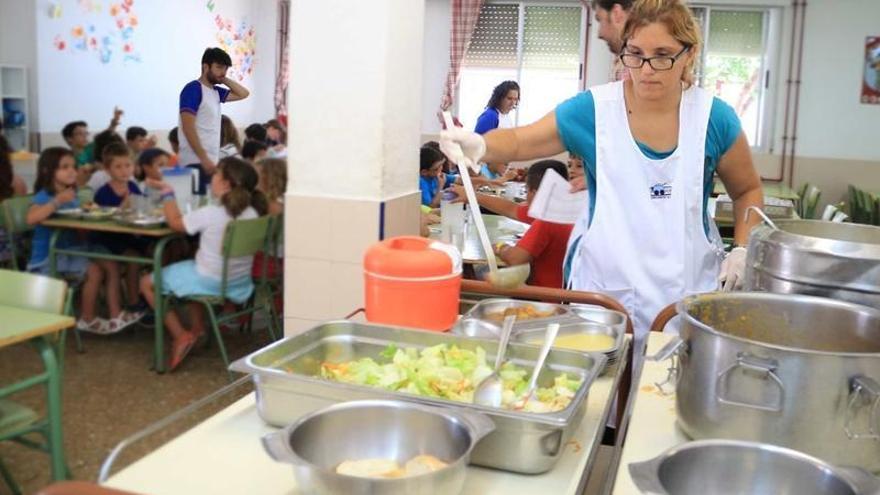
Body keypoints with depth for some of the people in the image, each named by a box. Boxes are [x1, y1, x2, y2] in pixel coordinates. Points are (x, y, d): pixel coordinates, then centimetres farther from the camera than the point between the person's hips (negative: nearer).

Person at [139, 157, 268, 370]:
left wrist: (167, 192, 6)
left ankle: (181, 335, 6)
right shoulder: (252, 214, -8)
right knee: (191, 269, 37)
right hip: (240, 283, 7)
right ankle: (197, 329, 35)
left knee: (147, 282, 11)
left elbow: (175, 222, -7)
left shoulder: (209, 214, -23)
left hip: (211, 284, -6)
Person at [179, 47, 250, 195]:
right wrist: (204, 159, -21)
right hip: (196, 162, -9)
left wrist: (224, 79, 13)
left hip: (211, 161, 9)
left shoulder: (215, 91, 15)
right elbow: (188, 128, -17)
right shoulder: (193, 89, -9)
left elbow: (243, 94, 26)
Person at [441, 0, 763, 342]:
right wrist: (479, 145, -21)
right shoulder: (593, 110, -6)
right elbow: (519, 141, 0)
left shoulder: (714, 119, -3)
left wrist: (742, 250, -2)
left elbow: (747, 191, 12)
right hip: (601, 289, 0)